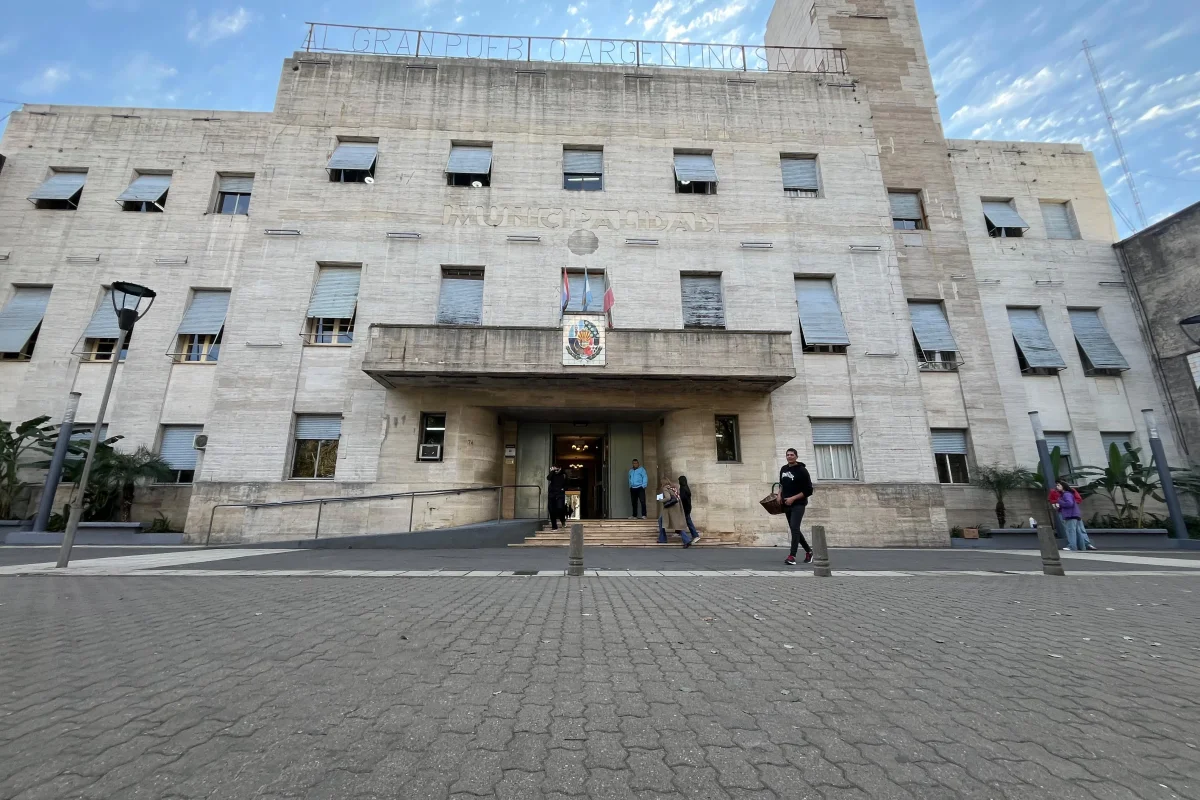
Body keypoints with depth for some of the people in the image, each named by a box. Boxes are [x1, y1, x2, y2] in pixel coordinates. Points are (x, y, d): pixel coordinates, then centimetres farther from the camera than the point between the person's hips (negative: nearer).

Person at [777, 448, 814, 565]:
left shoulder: (802, 471, -11)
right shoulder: (783, 469, 8)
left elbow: (808, 491, -13)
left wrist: (793, 498, -19)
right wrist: (780, 494, 6)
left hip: (798, 504, -7)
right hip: (787, 504, 7)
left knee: (794, 528, -17)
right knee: (794, 529, 13)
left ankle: (792, 556, -17)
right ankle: (808, 551, 31)